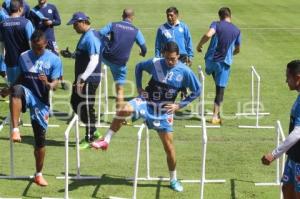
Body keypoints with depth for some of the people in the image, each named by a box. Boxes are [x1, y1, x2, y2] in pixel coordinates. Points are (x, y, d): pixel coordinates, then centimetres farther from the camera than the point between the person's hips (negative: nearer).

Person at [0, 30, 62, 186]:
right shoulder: (24, 57, 4)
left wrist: (48, 84, -31)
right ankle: (15, 129, -42)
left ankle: (38, 174, 21)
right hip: (27, 93, 0)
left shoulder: (54, 60, -5)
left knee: (40, 138, 4)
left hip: (41, 100, 0)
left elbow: (55, 84, -9)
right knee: (17, 89, -39)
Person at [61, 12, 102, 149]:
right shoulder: (85, 35, 13)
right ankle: (93, 132, 26)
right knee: (75, 103, 17)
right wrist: (70, 55, 11)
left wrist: (82, 79, -28)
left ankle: (89, 139, 11)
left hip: (89, 80, -11)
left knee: (87, 108, -2)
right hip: (82, 79, 11)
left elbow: (94, 60, -26)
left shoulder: (91, 37, -19)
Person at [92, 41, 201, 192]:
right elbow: (139, 67, 14)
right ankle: (106, 141, -16)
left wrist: (179, 105, -4)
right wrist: (139, 87, 4)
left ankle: (173, 180, 21)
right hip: (147, 102, 0)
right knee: (124, 110, -31)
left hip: (164, 110, 0)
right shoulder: (155, 63, -7)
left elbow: (197, 91, 1)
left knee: (169, 146, 1)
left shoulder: (185, 71, -10)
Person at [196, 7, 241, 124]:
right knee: (220, 89, 4)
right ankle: (215, 117, 4)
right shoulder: (236, 31, 6)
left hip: (210, 59, 0)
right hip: (224, 62, 0)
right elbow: (237, 50, 17)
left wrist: (199, 45, -8)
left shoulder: (216, 24, -3)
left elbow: (208, 35, -24)